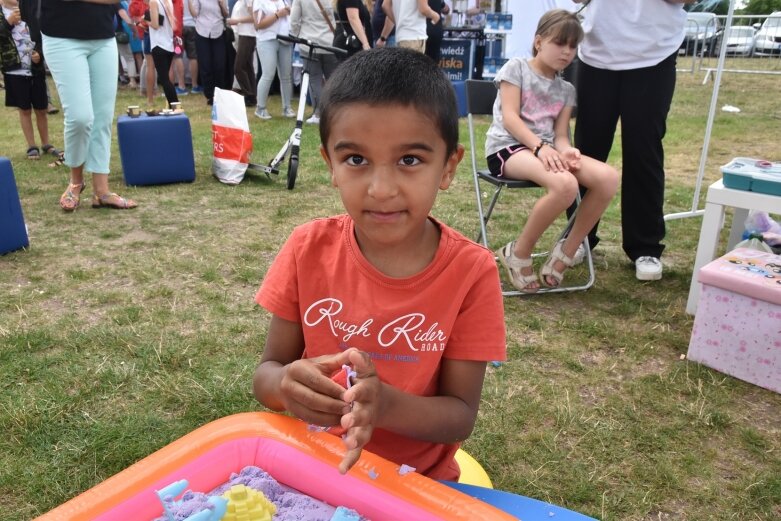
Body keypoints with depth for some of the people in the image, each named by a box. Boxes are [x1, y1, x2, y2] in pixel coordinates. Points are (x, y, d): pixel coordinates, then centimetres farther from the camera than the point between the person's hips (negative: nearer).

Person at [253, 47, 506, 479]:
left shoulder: (470, 271, -13)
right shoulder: (309, 249, -8)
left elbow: (460, 415, -9)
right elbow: (266, 372, -1)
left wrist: (383, 404, -29)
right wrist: (286, 385, -24)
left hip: (418, 481, 1)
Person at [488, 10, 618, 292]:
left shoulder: (566, 90, 20)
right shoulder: (516, 68, 4)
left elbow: (560, 134, 9)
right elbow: (509, 118, -8)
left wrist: (566, 151, -16)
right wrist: (540, 146, -23)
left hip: (547, 149, 6)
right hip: (507, 146, -6)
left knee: (608, 177, -20)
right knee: (565, 184, -36)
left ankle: (565, 252, -7)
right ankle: (518, 253, -15)